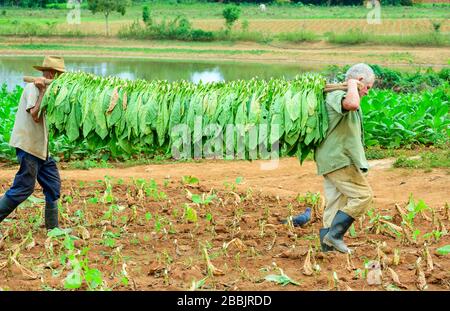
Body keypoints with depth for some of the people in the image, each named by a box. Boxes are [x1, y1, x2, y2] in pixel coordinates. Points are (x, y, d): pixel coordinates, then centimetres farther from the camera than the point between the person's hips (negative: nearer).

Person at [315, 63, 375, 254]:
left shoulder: (342, 96, 18)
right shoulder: (337, 96, -16)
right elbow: (352, 104, -39)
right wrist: (352, 85, -23)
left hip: (332, 159, 11)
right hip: (339, 159, -11)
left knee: (335, 202, 12)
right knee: (363, 195, -8)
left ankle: (327, 244, 16)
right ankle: (334, 234, -7)